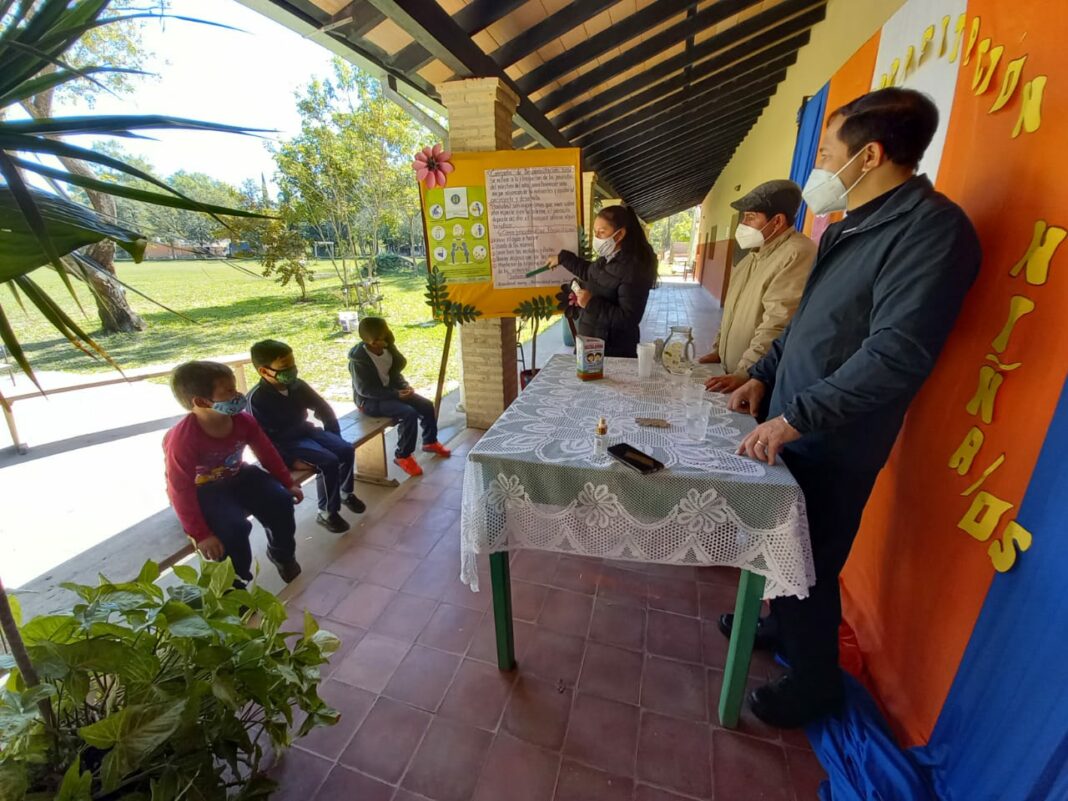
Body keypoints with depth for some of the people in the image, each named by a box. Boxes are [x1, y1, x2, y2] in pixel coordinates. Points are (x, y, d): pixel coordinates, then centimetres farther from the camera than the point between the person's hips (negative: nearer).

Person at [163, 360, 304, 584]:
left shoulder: (243, 421, -13)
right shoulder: (182, 440, -30)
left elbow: (267, 454, 1)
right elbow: (181, 492, -25)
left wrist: (288, 483, 1)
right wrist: (201, 535, -25)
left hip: (238, 477, 5)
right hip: (202, 490, -5)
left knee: (281, 501, -14)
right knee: (234, 528, -29)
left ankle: (282, 554, 14)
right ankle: (236, 581, 0)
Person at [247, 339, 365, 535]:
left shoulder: (298, 385, -2)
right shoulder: (256, 398, -19)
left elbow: (323, 408, 9)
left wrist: (332, 437, 1)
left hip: (305, 431, 6)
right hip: (284, 444, -6)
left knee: (346, 449, -11)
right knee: (328, 461, -25)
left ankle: (346, 493, 14)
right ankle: (327, 513, -8)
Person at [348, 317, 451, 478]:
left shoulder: (385, 348, -4)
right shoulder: (359, 359, -24)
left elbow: (398, 368, 4)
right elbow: (364, 390, -24)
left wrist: (404, 386, -18)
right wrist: (395, 395, -25)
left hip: (391, 390, 8)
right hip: (369, 400, -8)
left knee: (426, 405, -3)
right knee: (409, 413, -27)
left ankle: (430, 442, 20)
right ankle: (402, 456, -9)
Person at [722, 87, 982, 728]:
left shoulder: (931, 227, -16)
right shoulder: (854, 225, 14)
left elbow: (898, 351, -25)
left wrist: (796, 417, -24)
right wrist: (765, 377, 12)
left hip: (830, 446, -8)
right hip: (795, 430, 8)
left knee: (809, 569, 7)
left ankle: (815, 682, 32)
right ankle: (783, 627, 46)